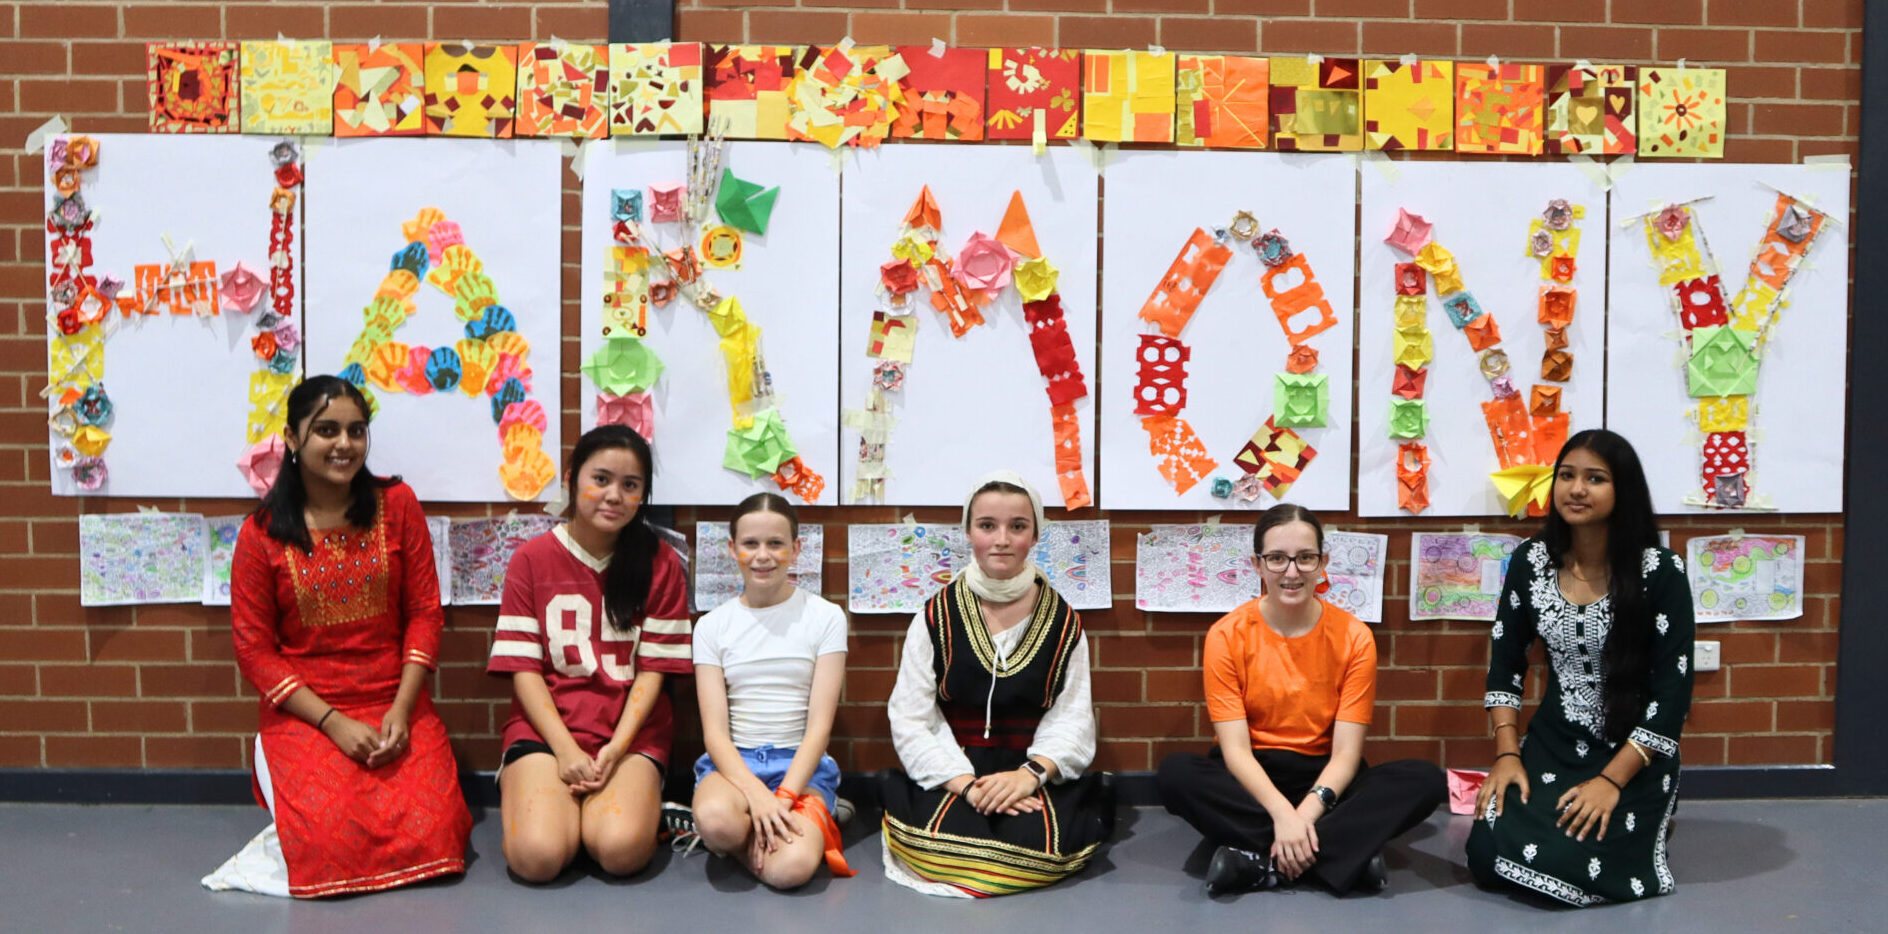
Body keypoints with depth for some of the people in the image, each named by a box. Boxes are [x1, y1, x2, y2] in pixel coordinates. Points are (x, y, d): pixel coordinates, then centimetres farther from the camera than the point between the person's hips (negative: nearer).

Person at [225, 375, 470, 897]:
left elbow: (424, 613, 1)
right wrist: (334, 723, -12)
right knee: (332, 847, -20)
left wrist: (401, 711, -10)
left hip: (396, 705, 1)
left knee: (429, 835, -17)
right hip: (304, 713, -1)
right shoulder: (262, 534, -1)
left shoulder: (397, 506, 2)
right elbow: (254, 649, -2)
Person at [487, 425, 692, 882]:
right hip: (545, 725, 0)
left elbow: (653, 668, 0)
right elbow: (524, 667, -1)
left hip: (631, 731, 0)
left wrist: (617, 747, -13)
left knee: (622, 850, -27)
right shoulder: (532, 559, 3)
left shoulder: (659, 563, 3)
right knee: (537, 855, -24)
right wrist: (566, 749, -13)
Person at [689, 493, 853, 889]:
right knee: (716, 818, -36)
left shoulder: (825, 617, 2)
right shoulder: (713, 626, 6)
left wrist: (784, 798, -19)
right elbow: (715, 731, -3)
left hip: (801, 764, -1)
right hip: (733, 761, 1)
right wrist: (757, 796, -21)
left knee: (792, 867, -31)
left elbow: (820, 724, -4)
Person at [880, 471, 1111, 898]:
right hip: (952, 772, -1)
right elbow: (911, 720, -5)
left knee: (1042, 844, -30)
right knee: (936, 838, -32)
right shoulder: (936, 618, 1)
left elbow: (1072, 718, -2)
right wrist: (966, 784, -19)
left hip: (1034, 771, 1)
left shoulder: (1062, 622, 4)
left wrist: (1031, 773, -22)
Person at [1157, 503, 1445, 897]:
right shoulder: (1227, 635, -8)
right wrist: (1281, 812, -31)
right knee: (1175, 773, -31)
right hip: (1252, 778, -1)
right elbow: (1235, 748, -14)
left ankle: (1260, 860, -30)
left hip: (1324, 779, 1)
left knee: (1425, 779, -25)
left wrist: (1308, 810, -29)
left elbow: (1346, 752, -11)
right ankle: (1345, 851, -30)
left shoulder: (1353, 637, -6)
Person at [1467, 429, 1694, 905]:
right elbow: (1504, 662, 7)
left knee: (1566, 862, -21)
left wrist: (1611, 781, -17)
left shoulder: (1661, 572, -13)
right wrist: (1507, 753, -4)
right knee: (1489, 856, -15)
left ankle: (1643, 821, 10)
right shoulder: (1530, 561, -2)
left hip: (1632, 755, -3)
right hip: (1551, 744, 3)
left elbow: (1673, 690, -13)